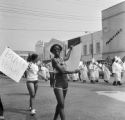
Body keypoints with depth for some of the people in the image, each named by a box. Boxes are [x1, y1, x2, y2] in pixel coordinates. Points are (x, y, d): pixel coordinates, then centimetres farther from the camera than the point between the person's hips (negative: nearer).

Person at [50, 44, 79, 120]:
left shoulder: (62, 59, 13)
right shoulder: (54, 60, -9)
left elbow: (67, 57, 38)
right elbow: (62, 71, -17)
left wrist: (70, 49, 49)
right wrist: (74, 72, -10)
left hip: (65, 83, 7)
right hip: (58, 83, -7)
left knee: (60, 104, 15)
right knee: (61, 105, -12)